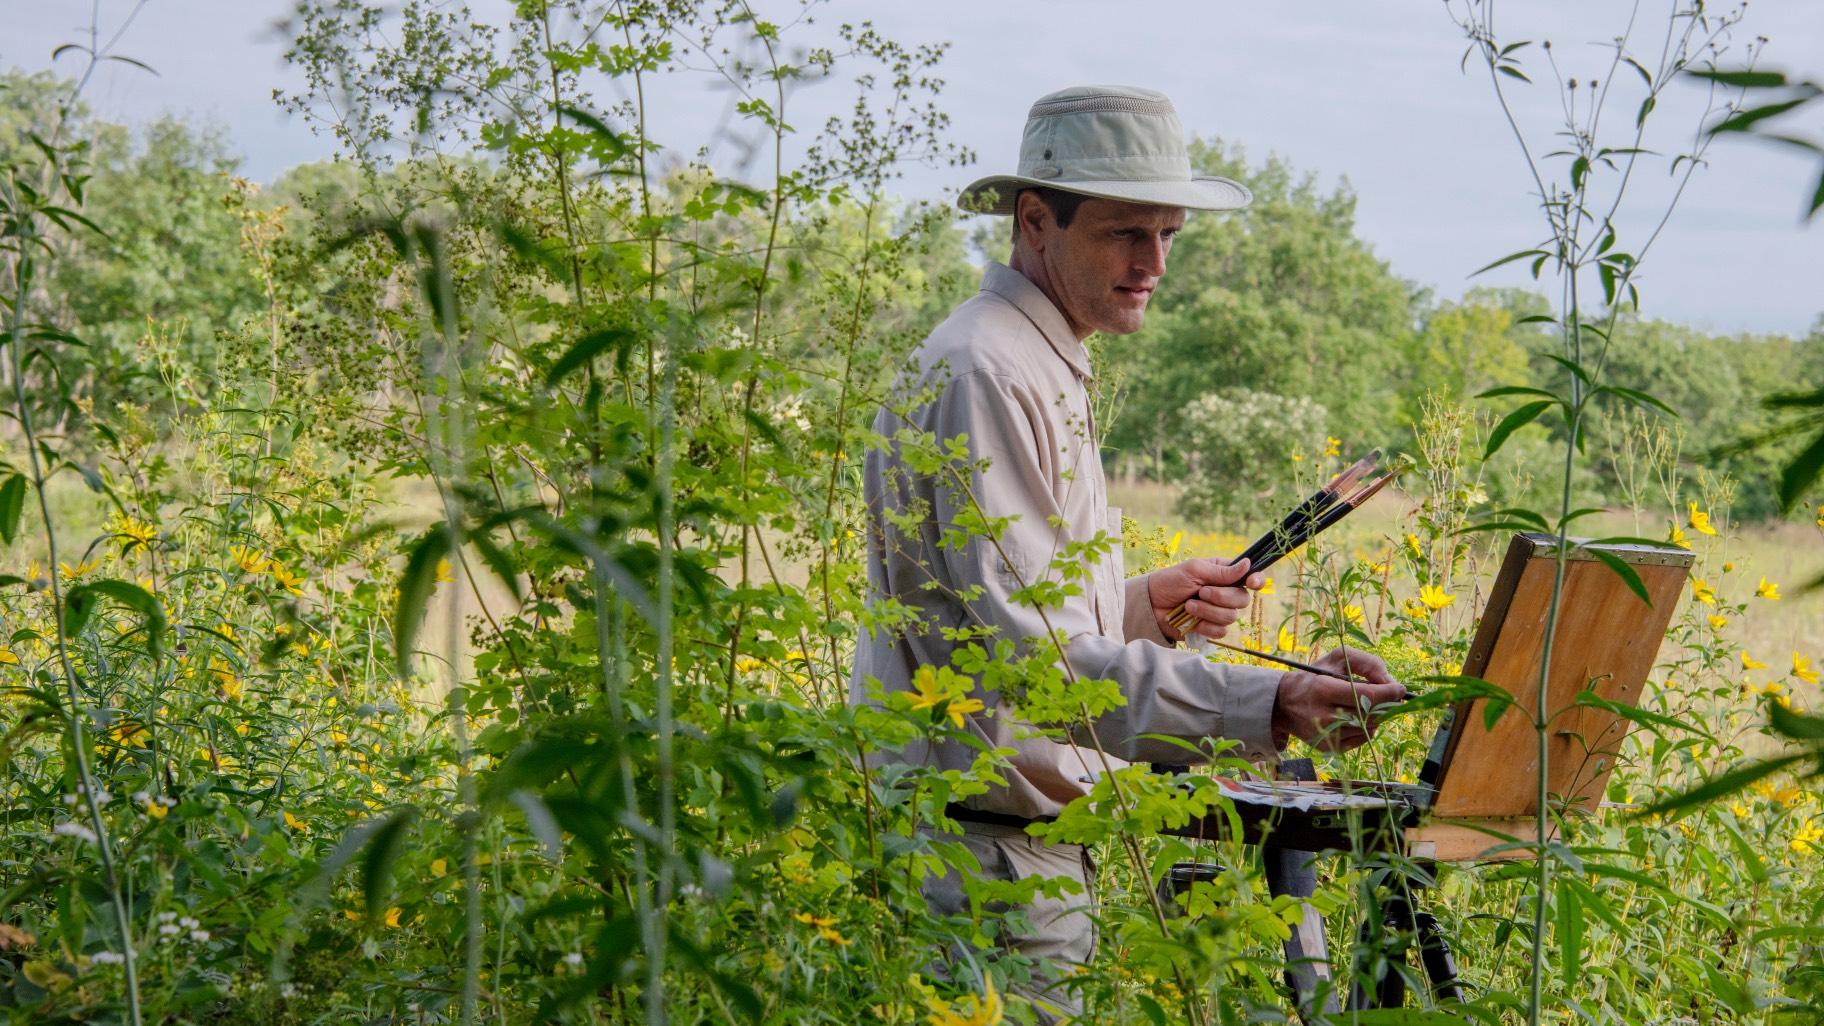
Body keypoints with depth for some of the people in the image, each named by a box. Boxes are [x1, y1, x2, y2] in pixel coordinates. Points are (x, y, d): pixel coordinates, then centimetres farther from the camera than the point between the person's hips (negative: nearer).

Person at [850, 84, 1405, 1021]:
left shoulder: (1045, 370, 18)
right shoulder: (983, 375, -16)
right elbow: (1029, 654, -26)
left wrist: (1140, 607, 10)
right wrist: (1264, 707, -33)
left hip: (1032, 843, 10)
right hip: (984, 852, -10)